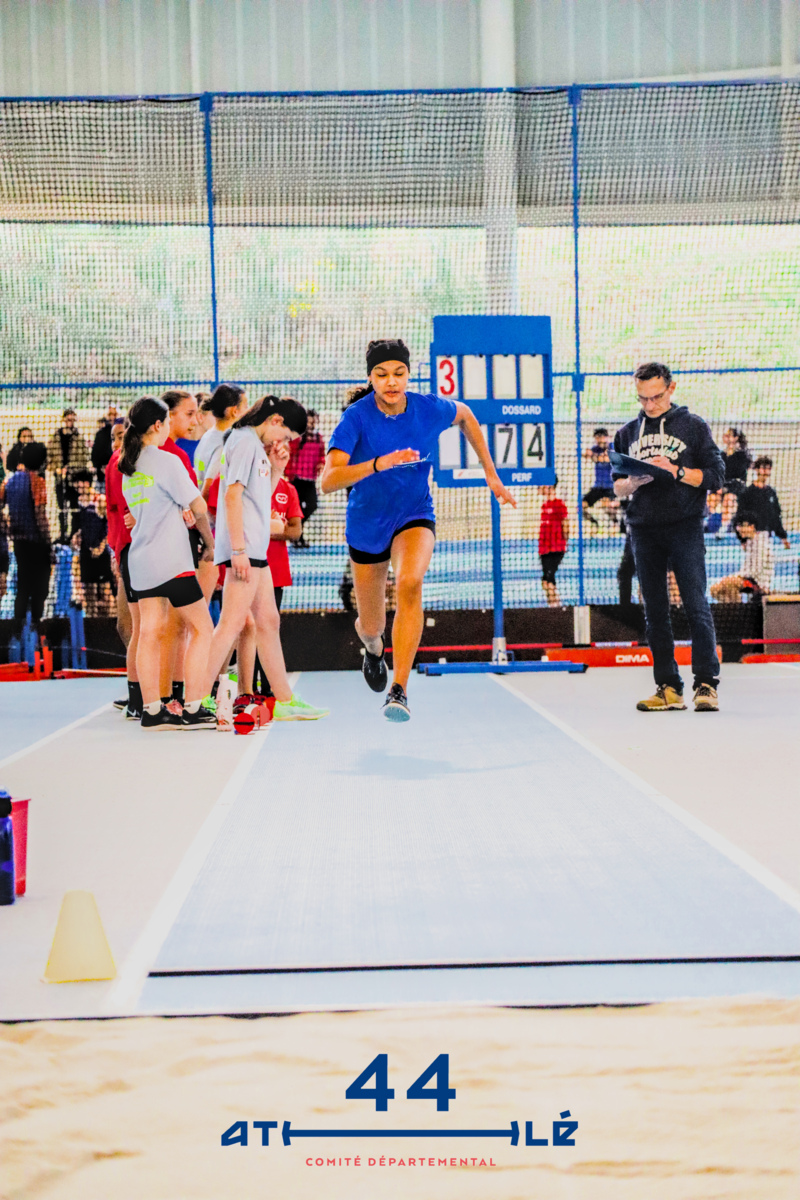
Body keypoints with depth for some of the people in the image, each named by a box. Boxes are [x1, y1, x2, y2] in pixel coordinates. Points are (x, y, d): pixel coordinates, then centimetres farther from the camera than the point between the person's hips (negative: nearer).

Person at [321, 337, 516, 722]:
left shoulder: (430, 409, -14)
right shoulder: (356, 418, -21)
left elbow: (465, 416, 11)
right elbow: (328, 481, -33)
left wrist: (491, 473, 11)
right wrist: (378, 464, -47)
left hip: (414, 517, 0)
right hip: (367, 524, 0)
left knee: (410, 582, -33)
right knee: (370, 627, 12)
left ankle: (399, 691, -32)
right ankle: (373, 650, 53)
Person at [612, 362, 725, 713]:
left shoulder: (693, 426, 6)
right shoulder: (627, 433, 15)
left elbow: (715, 476, 1)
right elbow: (618, 488, 15)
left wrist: (676, 471, -13)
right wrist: (634, 482, -8)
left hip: (684, 525, -3)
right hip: (644, 529, 3)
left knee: (696, 605, -9)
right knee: (654, 610, 3)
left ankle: (706, 684, -6)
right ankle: (668, 687, 6)